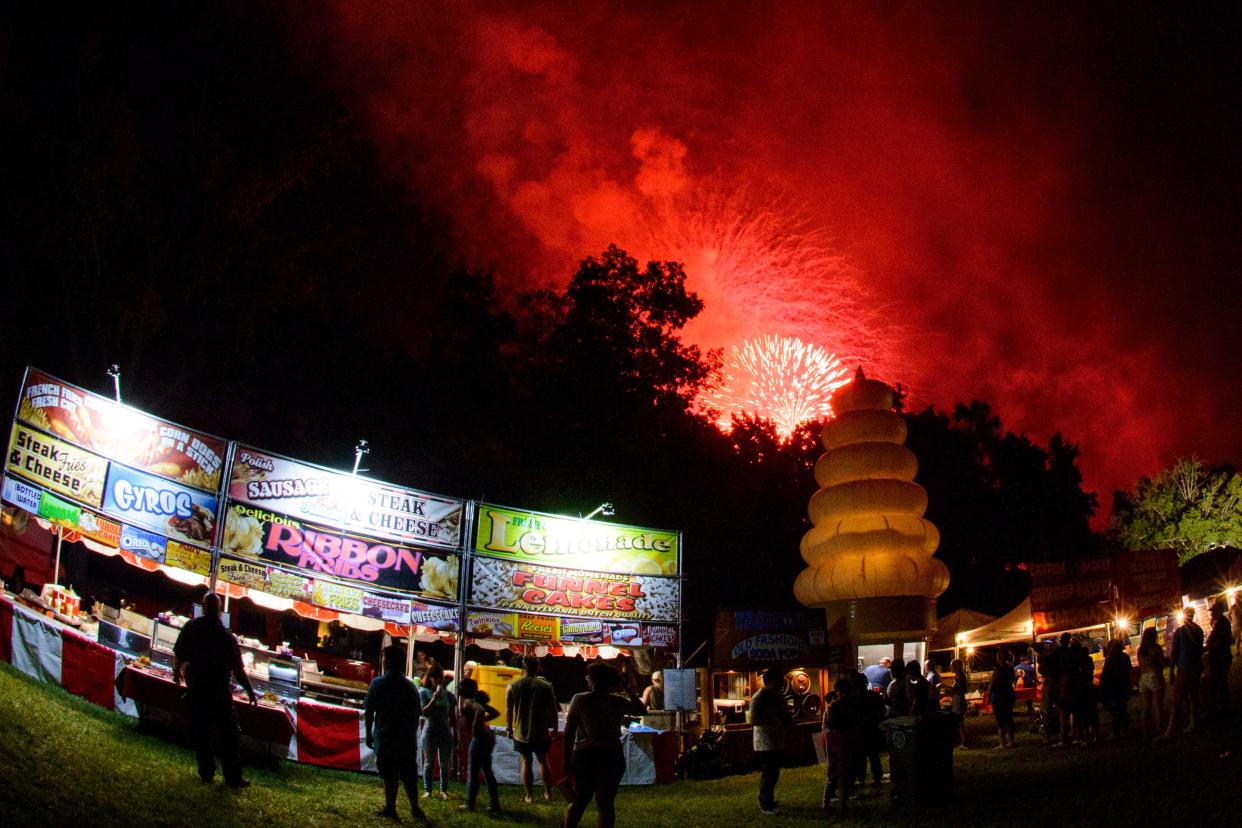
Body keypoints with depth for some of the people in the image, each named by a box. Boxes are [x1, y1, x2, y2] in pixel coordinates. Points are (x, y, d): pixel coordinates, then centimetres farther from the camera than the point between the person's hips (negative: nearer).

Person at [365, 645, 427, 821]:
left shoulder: (378, 683, -6)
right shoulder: (411, 686, 5)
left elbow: (368, 712, -6)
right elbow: (416, 714, 9)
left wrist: (369, 734, 2)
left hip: (385, 738, -3)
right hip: (408, 739, 3)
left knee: (389, 775, 2)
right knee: (409, 774, 10)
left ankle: (390, 808, 3)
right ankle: (415, 808, 12)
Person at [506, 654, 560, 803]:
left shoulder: (513, 687, -5)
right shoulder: (546, 686, -6)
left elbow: (508, 710, 0)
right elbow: (553, 710, -3)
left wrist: (510, 729, 10)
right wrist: (554, 729, 7)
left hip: (521, 732, 0)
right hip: (541, 732, 1)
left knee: (526, 763, 9)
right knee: (543, 761, 16)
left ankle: (529, 795, 13)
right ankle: (548, 793, 18)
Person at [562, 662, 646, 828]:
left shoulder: (579, 700, -5)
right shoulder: (619, 702, 0)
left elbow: (569, 733, -7)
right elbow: (640, 710, 19)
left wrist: (567, 761, -1)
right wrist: (626, 689, 22)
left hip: (584, 756, 0)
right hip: (612, 757, 0)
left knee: (579, 801, 15)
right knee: (606, 804, 6)